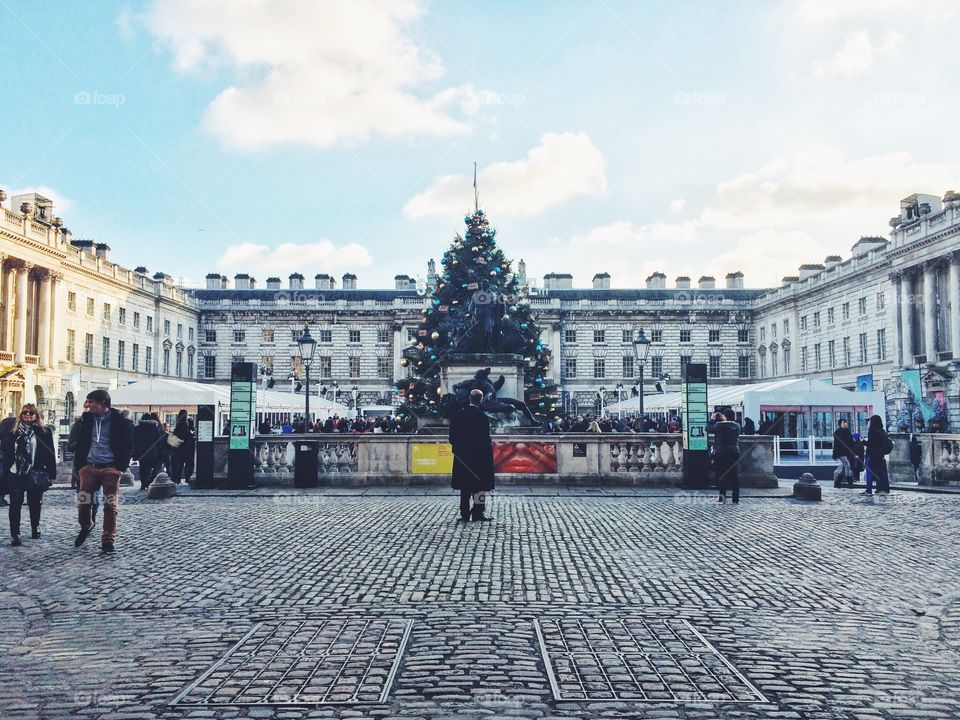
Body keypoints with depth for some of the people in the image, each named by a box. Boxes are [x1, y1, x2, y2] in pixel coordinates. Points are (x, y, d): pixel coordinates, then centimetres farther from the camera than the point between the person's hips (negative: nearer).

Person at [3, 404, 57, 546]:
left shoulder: (44, 432, 2)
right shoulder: (13, 433, 7)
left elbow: (50, 454, 0)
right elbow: (7, 455, 8)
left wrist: (51, 474, -5)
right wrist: (6, 474, 2)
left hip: (35, 474, -1)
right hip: (15, 474, 1)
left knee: (35, 503, 11)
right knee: (15, 504, -4)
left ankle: (35, 528, 32)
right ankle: (15, 534, -2)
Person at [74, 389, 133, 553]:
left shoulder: (119, 421, -3)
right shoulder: (87, 419, 9)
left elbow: (128, 446, -1)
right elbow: (81, 443, 17)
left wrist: (120, 467, -8)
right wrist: (81, 464, 8)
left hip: (111, 469, -3)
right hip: (89, 467, 4)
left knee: (110, 505, -3)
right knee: (82, 502, 1)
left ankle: (108, 539, 6)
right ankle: (85, 527, 29)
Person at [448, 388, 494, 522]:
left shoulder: (458, 416, 1)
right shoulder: (483, 417, -13)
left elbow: (452, 437, 3)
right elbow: (485, 440, -12)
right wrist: (488, 457, -5)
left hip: (461, 457, 5)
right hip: (479, 457, -5)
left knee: (465, 487, 11)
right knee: (480, 486, 3)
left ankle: (465, 514, 13)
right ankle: (477, 514, 2)